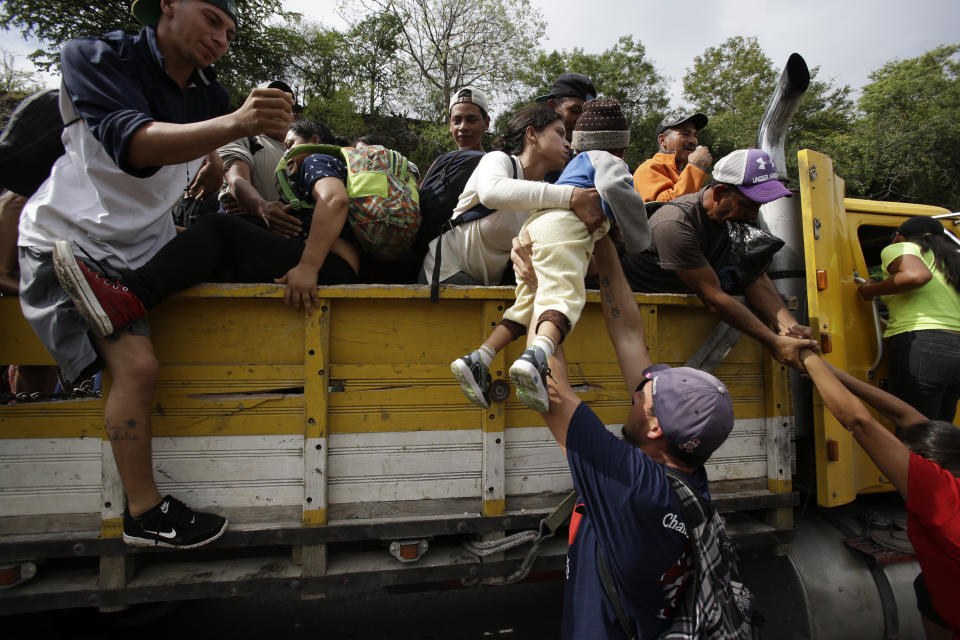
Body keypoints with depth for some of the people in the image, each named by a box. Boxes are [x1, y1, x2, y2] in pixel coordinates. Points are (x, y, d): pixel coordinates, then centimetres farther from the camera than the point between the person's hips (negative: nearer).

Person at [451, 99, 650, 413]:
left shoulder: (577, 163, 41)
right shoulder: (607, 160, 14)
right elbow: (614, 187, -8)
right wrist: (638, 238, 2)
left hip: (532, 225, 8)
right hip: (562, 223, -8)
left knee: (528, 304, 0)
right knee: (564, 295, -24)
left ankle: (477, 359, -14)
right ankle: (535, 357, -50)